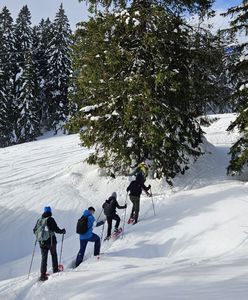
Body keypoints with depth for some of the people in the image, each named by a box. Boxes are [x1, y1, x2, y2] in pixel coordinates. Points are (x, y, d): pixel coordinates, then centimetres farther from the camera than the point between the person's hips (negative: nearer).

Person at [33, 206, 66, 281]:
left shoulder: (39, 220, 4)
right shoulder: (50, 219, -11)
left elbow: (34, 231, 10)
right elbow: (56, 229, -14)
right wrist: (62, 231, 5)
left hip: (42, 242, 4)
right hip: (51, 241, -3)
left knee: (44, 257, 6)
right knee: (54, 254, 19)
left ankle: (42, 275, -2)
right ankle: (55, 269, 26)